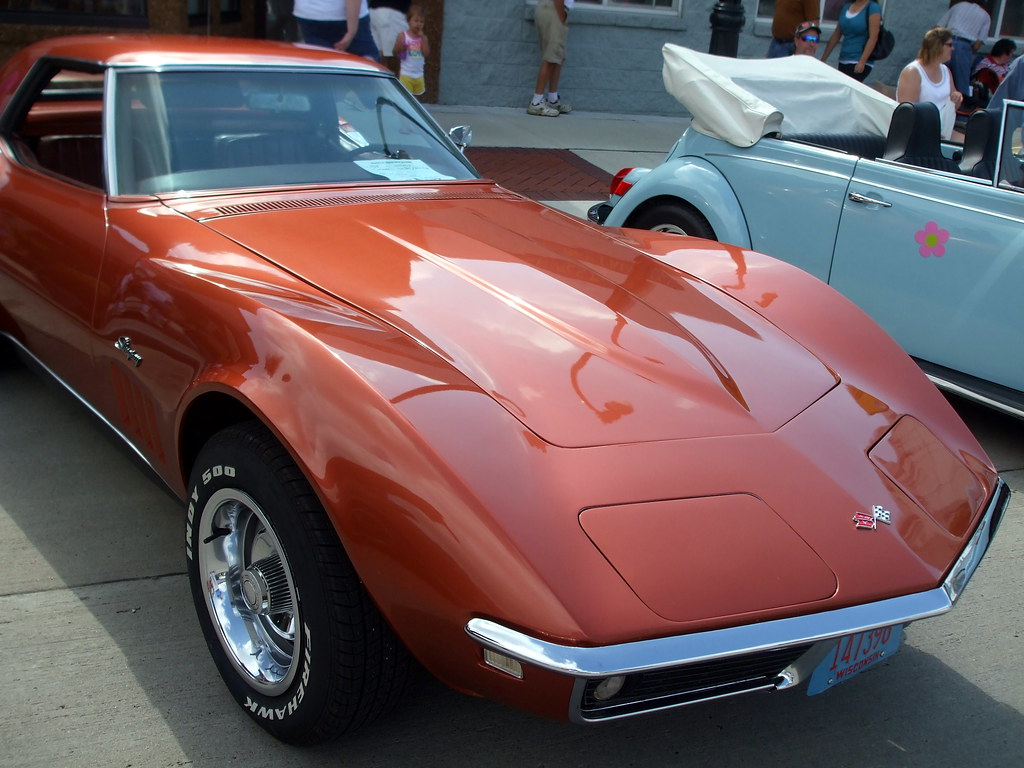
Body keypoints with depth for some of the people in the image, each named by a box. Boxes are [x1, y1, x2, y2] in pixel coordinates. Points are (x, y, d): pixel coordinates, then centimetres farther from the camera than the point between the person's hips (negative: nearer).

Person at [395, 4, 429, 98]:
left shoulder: (423, 38, 5)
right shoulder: (403, 36, -4)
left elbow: (427, 53, -7)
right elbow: (395, 51, 0)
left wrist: (422, 37, -11)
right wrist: (400, 48, -22)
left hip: (419, 75, 4)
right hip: (406, 74, -4)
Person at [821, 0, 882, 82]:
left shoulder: (872, 8, -7)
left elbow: (873, 38, -14)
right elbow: (836, 35, 16)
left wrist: (862, 62, -22)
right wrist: (823, 59, 14)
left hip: (859, 64, -7)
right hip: (843, 62, 7)